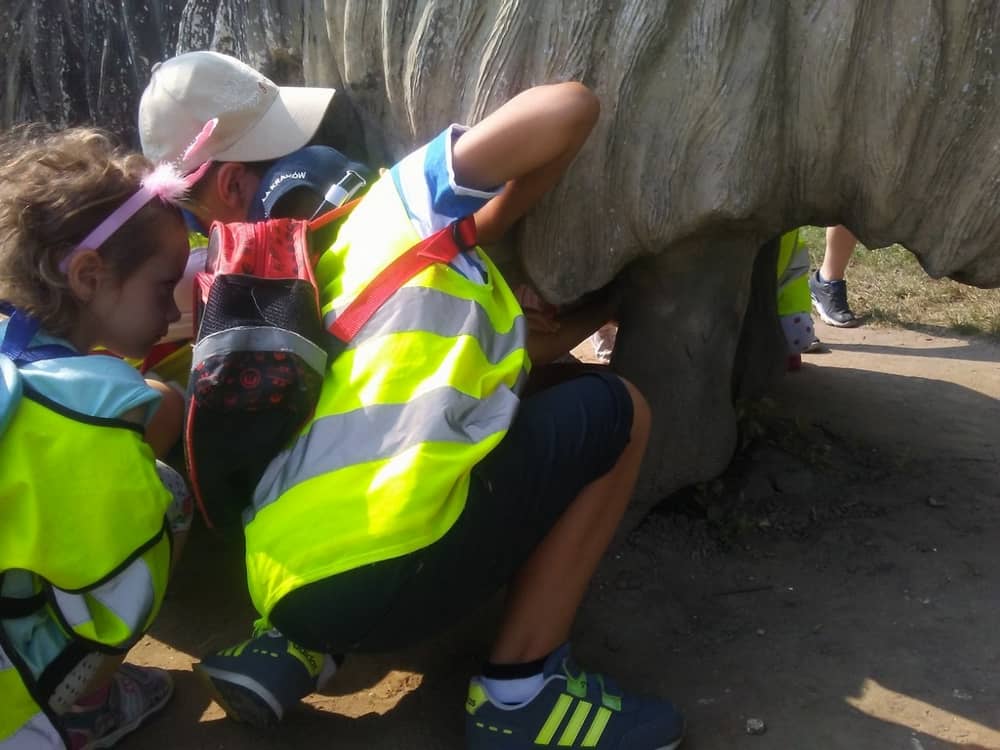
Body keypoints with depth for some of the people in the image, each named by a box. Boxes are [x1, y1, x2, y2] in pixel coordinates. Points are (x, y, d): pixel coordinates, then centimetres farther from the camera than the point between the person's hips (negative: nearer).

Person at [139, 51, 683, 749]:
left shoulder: (327, 270, 27)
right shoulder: (411, 194, 10)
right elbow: (570, 106, 3)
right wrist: (498, 217, 18)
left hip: (286, 583, 8)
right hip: (384, 566, -8)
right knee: (616, 411, 9)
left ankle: (289, 645, 17)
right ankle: (520, 691, 4)